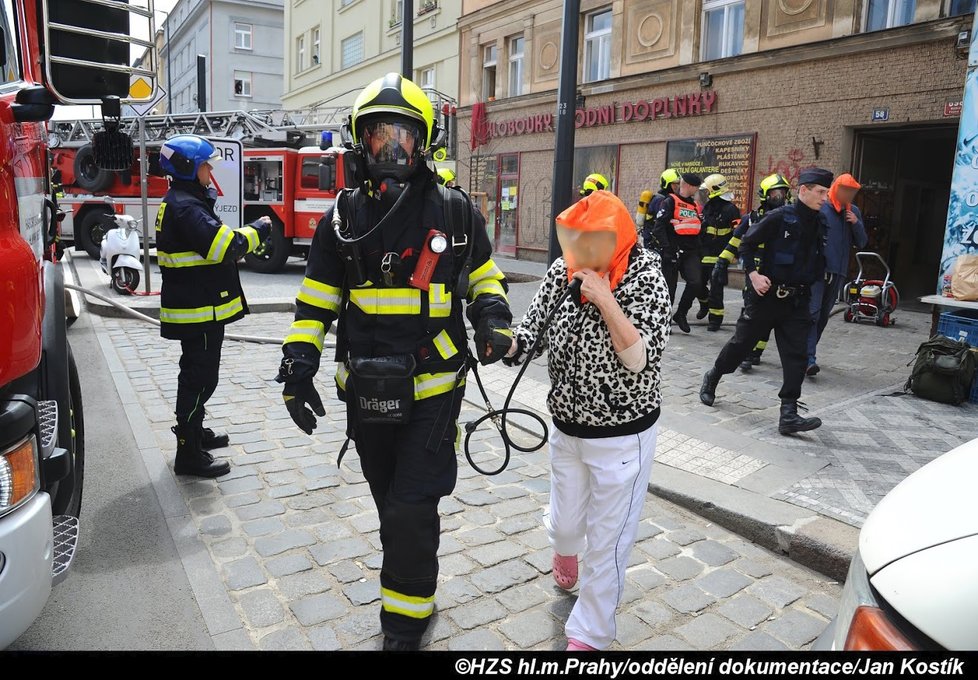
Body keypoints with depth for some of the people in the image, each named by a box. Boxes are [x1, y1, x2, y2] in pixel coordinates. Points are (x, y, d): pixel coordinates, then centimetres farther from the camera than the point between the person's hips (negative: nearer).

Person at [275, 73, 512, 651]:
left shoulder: (454, 211, -3)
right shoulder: (345, 217, 1)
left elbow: (484, 275, 10)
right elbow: (316, 300, 6)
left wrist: (494, 317, -9)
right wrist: (298, 366, -1)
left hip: (433, 391, -3)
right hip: (366, 393, 3)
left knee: (412, 511, -3)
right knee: (393, 506, 18)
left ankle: (405, 619, 20)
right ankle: (413, 586, 43)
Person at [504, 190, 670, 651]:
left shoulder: (645, 278, -18)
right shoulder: (564, 268, -5)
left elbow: (641, 360, -24)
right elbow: (533, 328, -4)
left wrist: (605, 300, -29)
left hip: (622, 437, -4)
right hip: (566, 427, 5)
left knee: (606, 543, 8)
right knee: (564, 523, 23)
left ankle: (589, 637, 29)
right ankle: (565, 554, 61)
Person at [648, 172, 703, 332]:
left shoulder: (695, 206, 18)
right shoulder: (670, 202, -4)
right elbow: (659, 228, -13)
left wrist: (698, 250, 19)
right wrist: (666, 250, -19)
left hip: (690, 252, 5)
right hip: (672, 252, -5)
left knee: (696, 283, -13)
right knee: (669, 287, 2)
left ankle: (680, 314, 6)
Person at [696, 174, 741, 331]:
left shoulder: (730, 209, -10)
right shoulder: (707, 207, 13)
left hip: (719, 257, -7)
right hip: (703, 255, 7)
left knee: (715, 288, -5)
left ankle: (715, 318, 4)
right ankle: (704, 304, 42)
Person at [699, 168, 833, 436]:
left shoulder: (820, 223, 7)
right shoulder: (779, 217, -11)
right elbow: (746, 244, -6)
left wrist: (811, 284, 13)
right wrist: (753, 274, -15)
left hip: (798, 300, 5)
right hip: (767, 295, -5)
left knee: (796, 355, -3)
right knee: (741, 343, 8)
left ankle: (789, 415, -2)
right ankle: (712, 378, 33)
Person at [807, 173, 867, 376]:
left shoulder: (854, 212, 13)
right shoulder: (819, 208, -4)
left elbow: (861, 243, 13)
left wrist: (857, 224, -5)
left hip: (838, 272, 6)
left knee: (823, 316, 11)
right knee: (812, 313, -14)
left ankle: (806, 353, 22)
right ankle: (808, 359, -18)